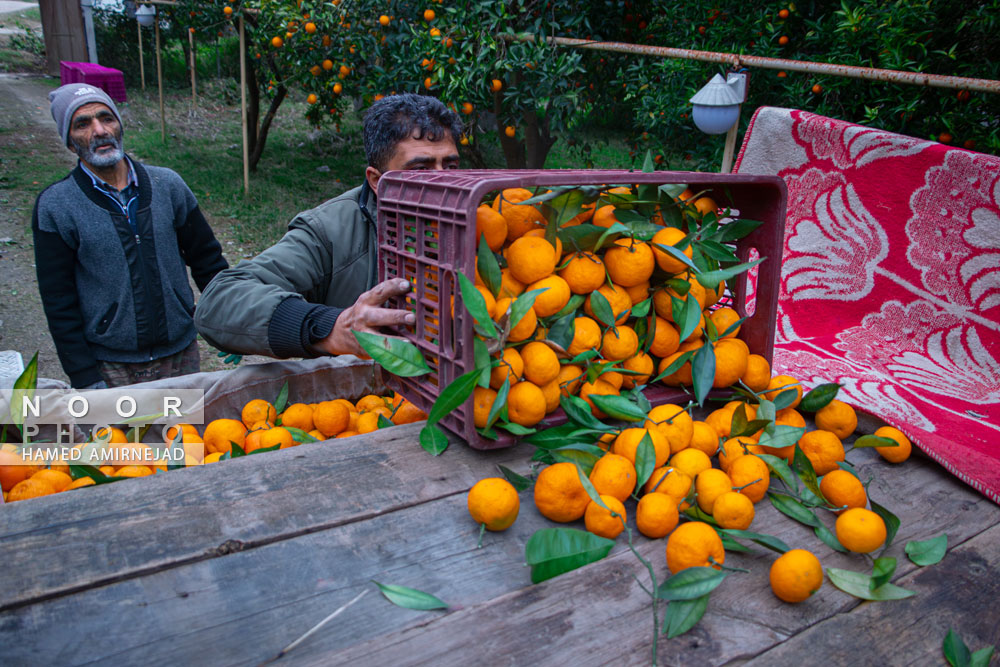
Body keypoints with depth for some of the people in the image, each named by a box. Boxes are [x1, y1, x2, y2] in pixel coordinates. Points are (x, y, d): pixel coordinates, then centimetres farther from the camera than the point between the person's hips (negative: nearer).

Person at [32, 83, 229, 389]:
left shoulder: (167, 184, 2)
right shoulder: (55, 206, -5)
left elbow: (207, 258, 8)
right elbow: (58, 301, -4)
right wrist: (84, 377, -8)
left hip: (181, 353, 3)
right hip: (112, 368, -2)